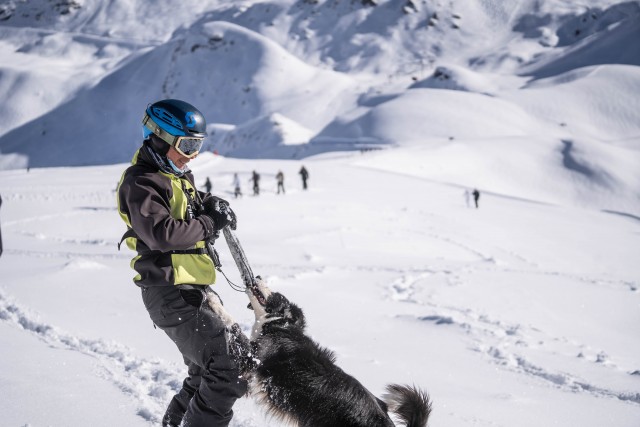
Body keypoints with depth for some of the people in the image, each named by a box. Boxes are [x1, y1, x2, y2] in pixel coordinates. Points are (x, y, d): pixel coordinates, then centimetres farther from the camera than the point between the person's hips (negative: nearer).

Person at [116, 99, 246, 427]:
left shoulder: (178, 176, 15)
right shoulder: (140, 183, -14)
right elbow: (163, 233, -28)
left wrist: (211, 204, 6)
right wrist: (210, 223, -17)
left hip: (194, 290, 10)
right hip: (172, 297, -10)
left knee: (209, 369, 24)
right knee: (230, 374, -16)